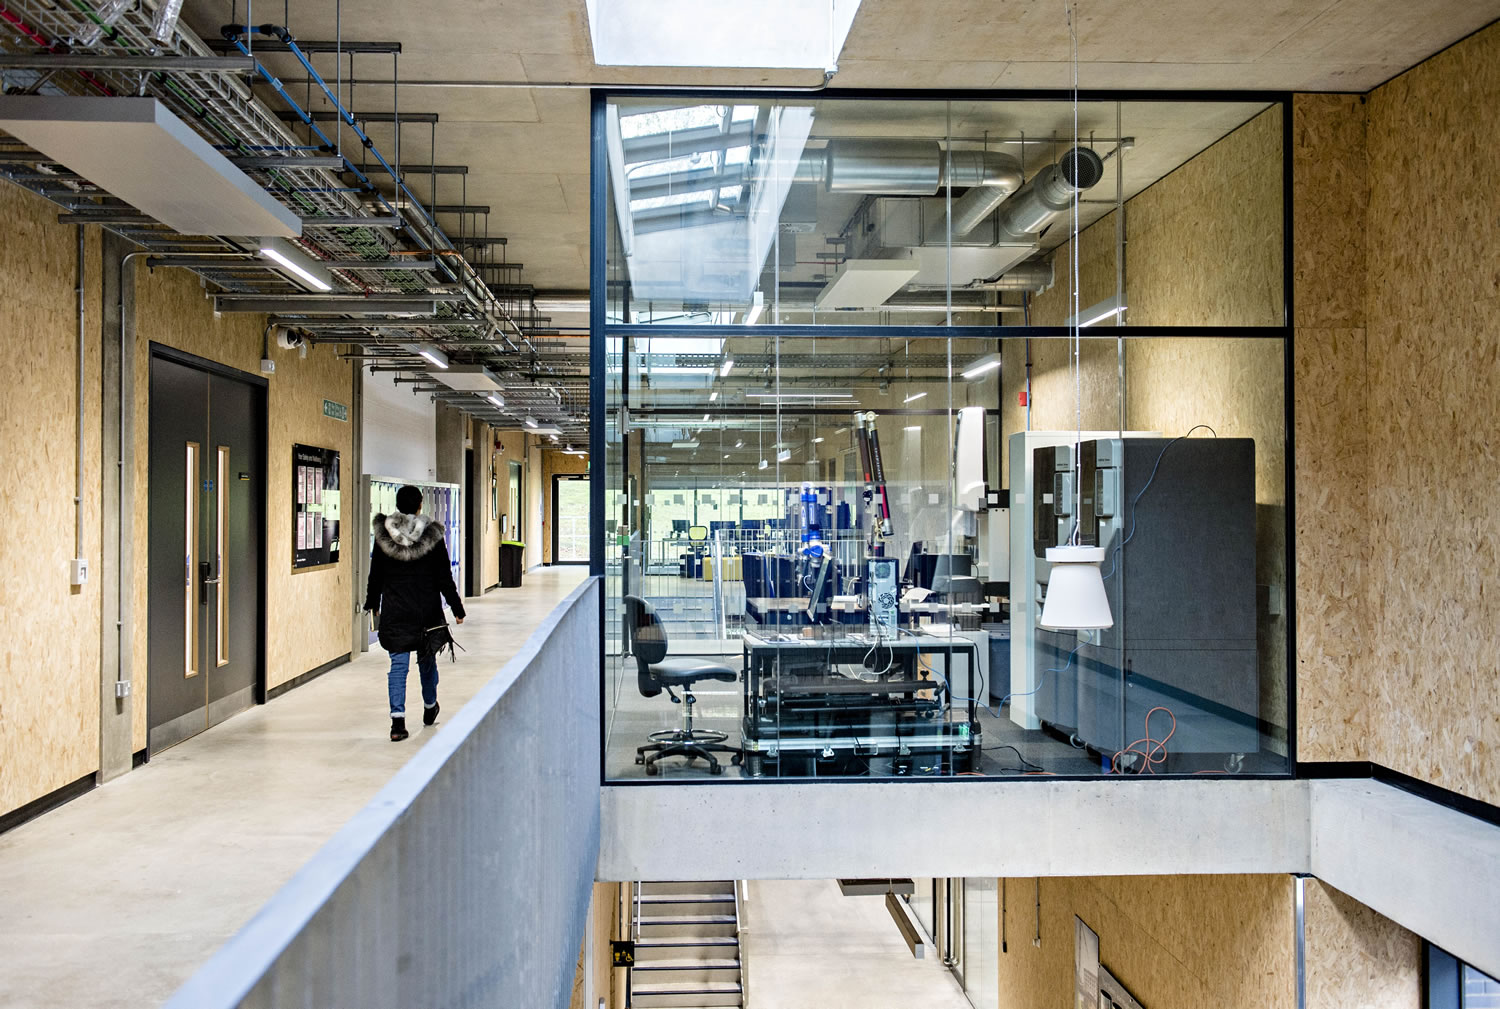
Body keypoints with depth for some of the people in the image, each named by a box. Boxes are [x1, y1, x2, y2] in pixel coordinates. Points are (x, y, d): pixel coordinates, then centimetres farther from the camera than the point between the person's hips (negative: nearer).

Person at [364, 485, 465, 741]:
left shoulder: (383, 535, -3)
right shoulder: (432, 535, -8)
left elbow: (375, 575, 5)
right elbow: (444, 577, -4)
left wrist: (373, 604, 20)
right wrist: (457, 608, 4)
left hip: (394, 611, 0)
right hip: (427, 610, 0)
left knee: (398, 663, 1)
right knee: (427, 659, 17)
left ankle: (397, 720, -9)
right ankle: (429, 708, 36)